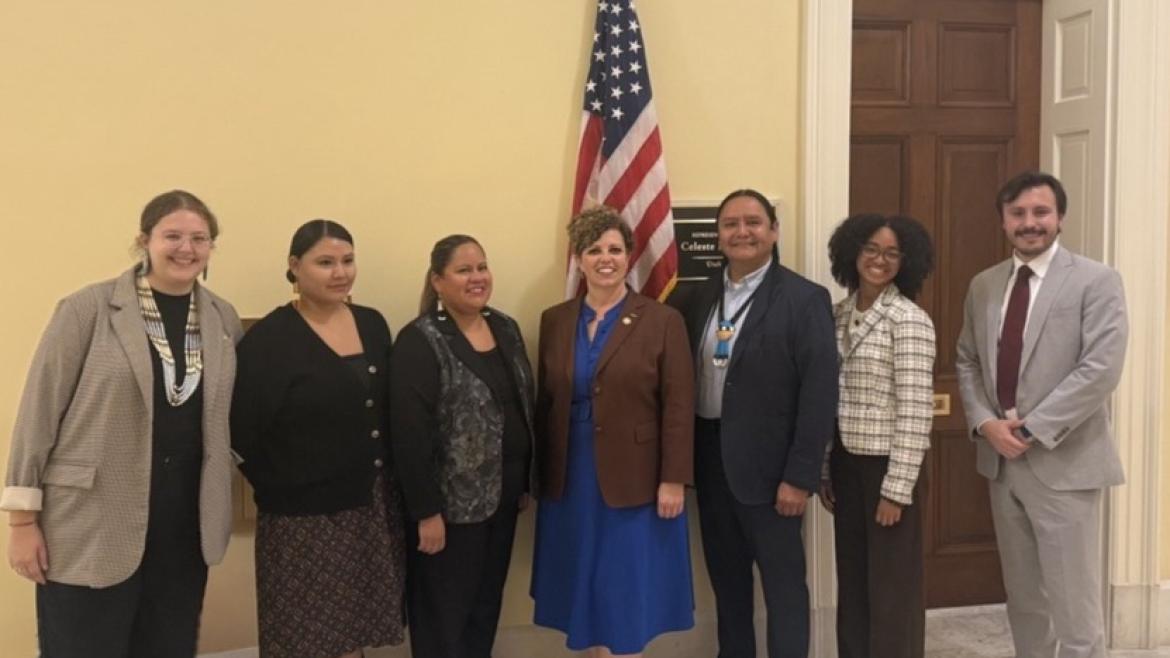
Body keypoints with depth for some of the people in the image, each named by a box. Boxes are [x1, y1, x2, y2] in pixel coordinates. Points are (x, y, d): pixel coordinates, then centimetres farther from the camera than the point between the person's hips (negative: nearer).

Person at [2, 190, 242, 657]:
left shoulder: (224, 318, 6)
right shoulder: (88, 309, -7)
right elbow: (40, 410, -7)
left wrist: (218, 513, 10)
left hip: (184, 530, 4)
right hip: (91, 530, -4)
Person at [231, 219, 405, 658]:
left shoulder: (373, 325, 6)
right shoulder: (269, 338, -11)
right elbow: (243, 430, -13)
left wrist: (383, 486, 8)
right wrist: (280, 489, -8)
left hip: (373, 508, 5)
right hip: (304, 516, -5)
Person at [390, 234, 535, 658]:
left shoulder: (506, 328, 7)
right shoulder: (420, 341, -14)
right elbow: (410, 433, -18)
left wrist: (525, 483, 13)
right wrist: (426, 511, -19)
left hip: (502, 494, 7)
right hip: (452, 500, -6)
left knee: (487, 603, 17)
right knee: (444, 612, 7)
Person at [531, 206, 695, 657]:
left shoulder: (662, 321, -5)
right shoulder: (555, 321, 6)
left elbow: (678, 408, -7)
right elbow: (544, 403, 8)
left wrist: (673, 480, -11)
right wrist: (540, 475, 7)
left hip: (635, 482, -3)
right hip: (570, 482, 4)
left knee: (627, 594, 4)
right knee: (586, 593, 11)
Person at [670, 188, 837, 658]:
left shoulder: (805, 299, -9)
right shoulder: (699, 298, 8)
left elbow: (819, 393, -13)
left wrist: (800, 476, -16)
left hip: (767, 465, -5)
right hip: (710, 459, 6)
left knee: (783, 583, 5)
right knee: (726, 578, 17)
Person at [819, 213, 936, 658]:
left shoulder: (909, 320, -12)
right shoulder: (838, 314, 8)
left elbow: (916, 411, -15)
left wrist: (897, 488, -17)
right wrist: (824, 470, 10)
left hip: (886, 466, -6)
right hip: (845, 463, 6)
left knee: (893, 587, 6)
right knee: (852, 580, 15)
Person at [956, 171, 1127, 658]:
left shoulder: (1096, 281, -7)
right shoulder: (983, 285, 11)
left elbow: (1101, 370, -16)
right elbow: (967, 362, 12)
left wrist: (1032, 428, -17)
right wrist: (985, 423, -5)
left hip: (1063, 463, -5)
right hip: (1001, 460, 6)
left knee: (1073, 605, 0)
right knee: (1023, 598, 16)